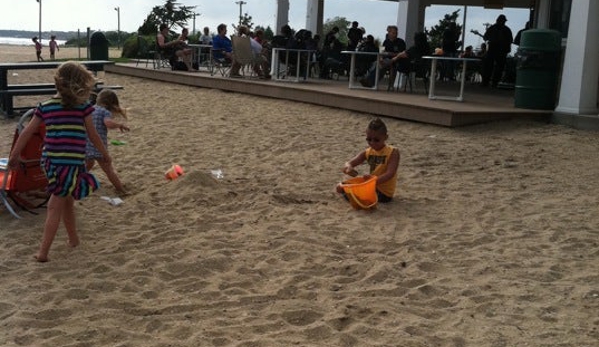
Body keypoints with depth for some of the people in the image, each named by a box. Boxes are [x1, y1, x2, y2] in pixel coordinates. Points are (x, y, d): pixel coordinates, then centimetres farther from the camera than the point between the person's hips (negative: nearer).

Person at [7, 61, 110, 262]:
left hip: (50, 162, 4)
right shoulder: (82, 106, -4)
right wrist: (105, 154, 17)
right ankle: (43, 251, 5)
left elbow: (26, 133, 10)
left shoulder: (45, 106, 7)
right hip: (71, 163, -4)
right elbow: (93, 135, 3)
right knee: (55, 207, 5)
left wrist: (14, 156, 20)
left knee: (67, 200, 21)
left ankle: (73, 239, 33)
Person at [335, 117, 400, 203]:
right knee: (340, 187, 2)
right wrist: (348, 168, -34)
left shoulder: (393, 152, -13)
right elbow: (348, 164, -7)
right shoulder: (367, 152, 2)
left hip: (384, 192, -7)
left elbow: (390, 174, -24)